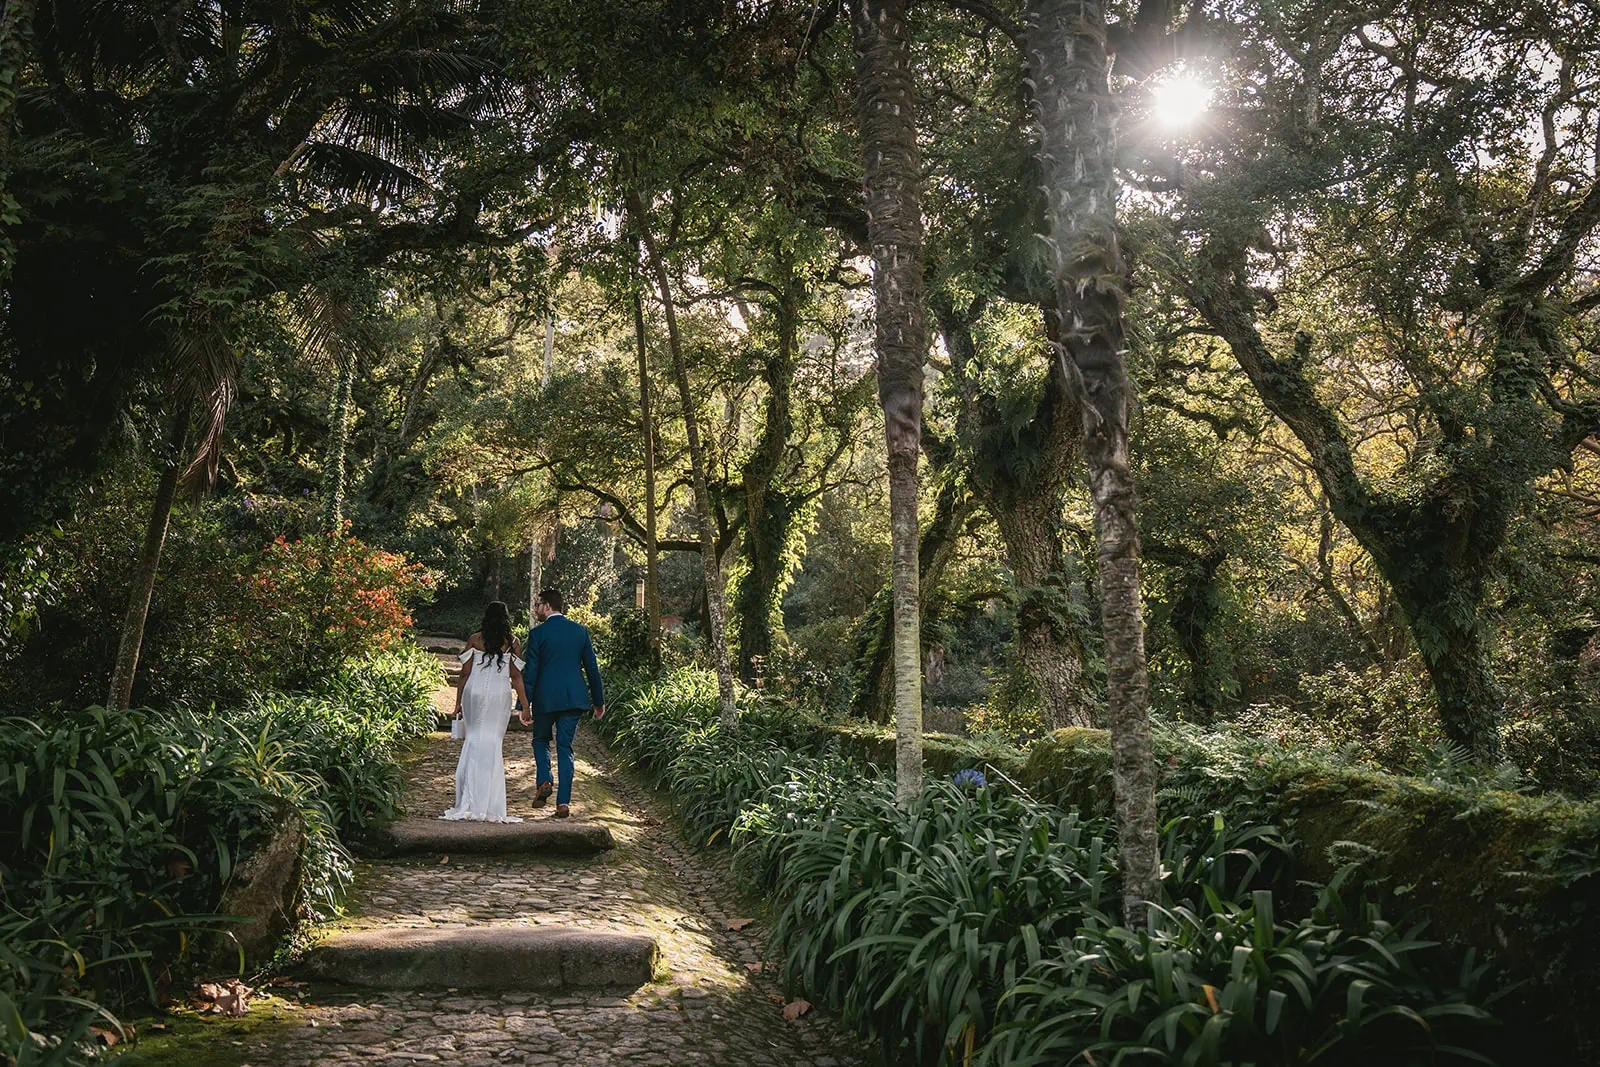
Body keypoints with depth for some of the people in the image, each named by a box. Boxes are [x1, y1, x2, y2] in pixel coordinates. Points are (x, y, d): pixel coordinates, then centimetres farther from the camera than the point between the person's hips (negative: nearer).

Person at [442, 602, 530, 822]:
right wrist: (525, 705, 4)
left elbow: (465, 673, 4)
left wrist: (458, 703, 10)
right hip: (499, 696, -1)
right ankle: (488, 806, 2)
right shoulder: (511, 642, 1)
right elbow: (516, 676, -1)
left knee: (474, 740, 10)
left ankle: (468, 803, 7)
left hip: (474, 693, 1)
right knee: (492, 742, 3)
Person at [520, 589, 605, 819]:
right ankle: (563, 802, 3)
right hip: (574, 698, 3)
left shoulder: (537, 633, -7)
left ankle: (544, 781, -1)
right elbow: (592, 668, 7)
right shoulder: (580, 631, 4)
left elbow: (530, 671, -8)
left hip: (545, 698, -3)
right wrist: (598, 701, 15)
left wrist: (524, 705, -4)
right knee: (565, 747, 7)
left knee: (541, 740, 20)